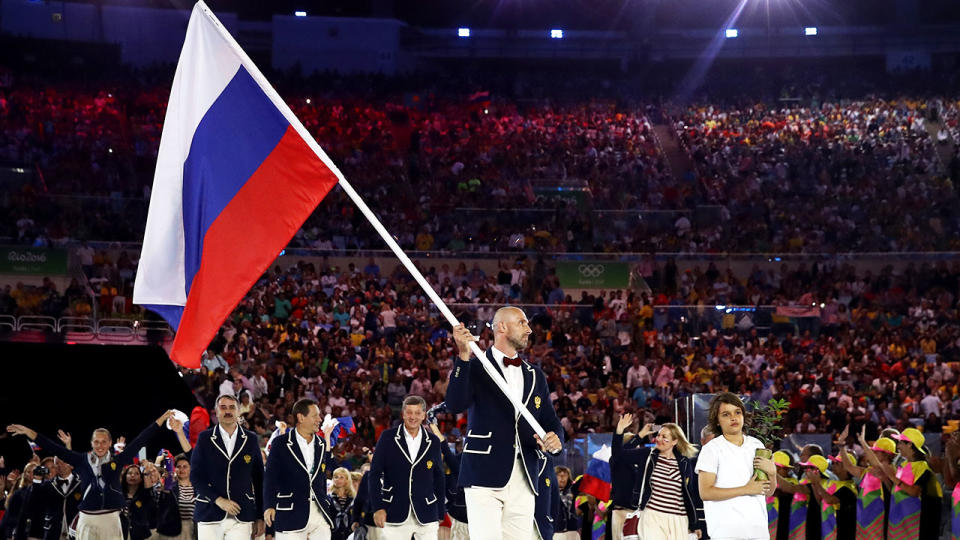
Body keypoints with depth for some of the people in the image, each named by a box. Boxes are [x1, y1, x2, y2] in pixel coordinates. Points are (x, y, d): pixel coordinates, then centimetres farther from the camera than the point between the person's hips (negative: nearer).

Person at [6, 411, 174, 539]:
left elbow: (140, 441, 5)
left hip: (111, 518, 0)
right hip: (87, 519, 0)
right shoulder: (82, 460, 6)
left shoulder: (118, 460, 5)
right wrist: (29, 432, 2)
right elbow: (56, 449, 5)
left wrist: (161, 420, 4)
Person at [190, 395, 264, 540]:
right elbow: (195, 476, 1)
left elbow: (258, 480, 11)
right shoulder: (205, 438, 6)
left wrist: (260, 517, 8)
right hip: (210, 514, 0)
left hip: (241, 517, 0)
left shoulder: (251, 439, 10)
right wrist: (218, 500, -12)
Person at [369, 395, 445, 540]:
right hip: (394, 514, -2)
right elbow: (375, 473, 2)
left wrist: (440, 514, 11)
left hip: (426, 515, 2)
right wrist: (378, 507, -5)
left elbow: (439, 479, 13)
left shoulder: (433, 442, 9)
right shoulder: (388, 437, 3)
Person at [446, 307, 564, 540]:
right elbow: (455, 405, -14)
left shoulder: (535, 376, 21)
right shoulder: (475, 368, 4)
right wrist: (463, 356, -23)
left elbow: (552, 422, 19)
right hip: (485, 476, -5)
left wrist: (555, 440, -5)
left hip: (524, 481, 5)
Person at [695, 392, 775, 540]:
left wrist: (772, 473, -3)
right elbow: (705, 492, -11)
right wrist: (746, 490, -10)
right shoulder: (711, 449, -1)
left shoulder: (756, 445, 14)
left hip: (759, 528, 4)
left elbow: (768, 492, 18)